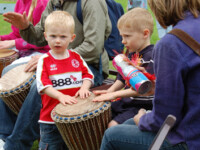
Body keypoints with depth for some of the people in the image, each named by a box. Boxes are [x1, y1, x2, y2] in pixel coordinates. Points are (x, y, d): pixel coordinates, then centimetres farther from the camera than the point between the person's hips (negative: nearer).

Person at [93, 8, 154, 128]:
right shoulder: (132, 54, 10)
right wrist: (110, 91, 2)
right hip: (126, 101, 9)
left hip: (143, 106, -9)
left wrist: (115, 94, -24)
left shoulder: (152, 57, -18)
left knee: (113, 125, -21)